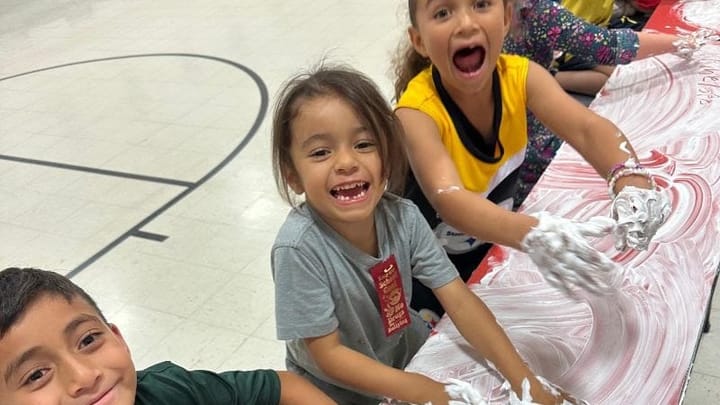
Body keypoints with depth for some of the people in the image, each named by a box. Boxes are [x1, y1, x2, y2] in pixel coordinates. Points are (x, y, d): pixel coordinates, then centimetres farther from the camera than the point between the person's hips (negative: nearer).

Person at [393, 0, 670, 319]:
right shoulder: (417, 112, -32)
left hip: (494, 245, 4)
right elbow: (450, 199, -47)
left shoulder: (520, 76, -18)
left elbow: (586, 127, -32)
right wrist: (535, 235, -65)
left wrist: (632, 183, -53)